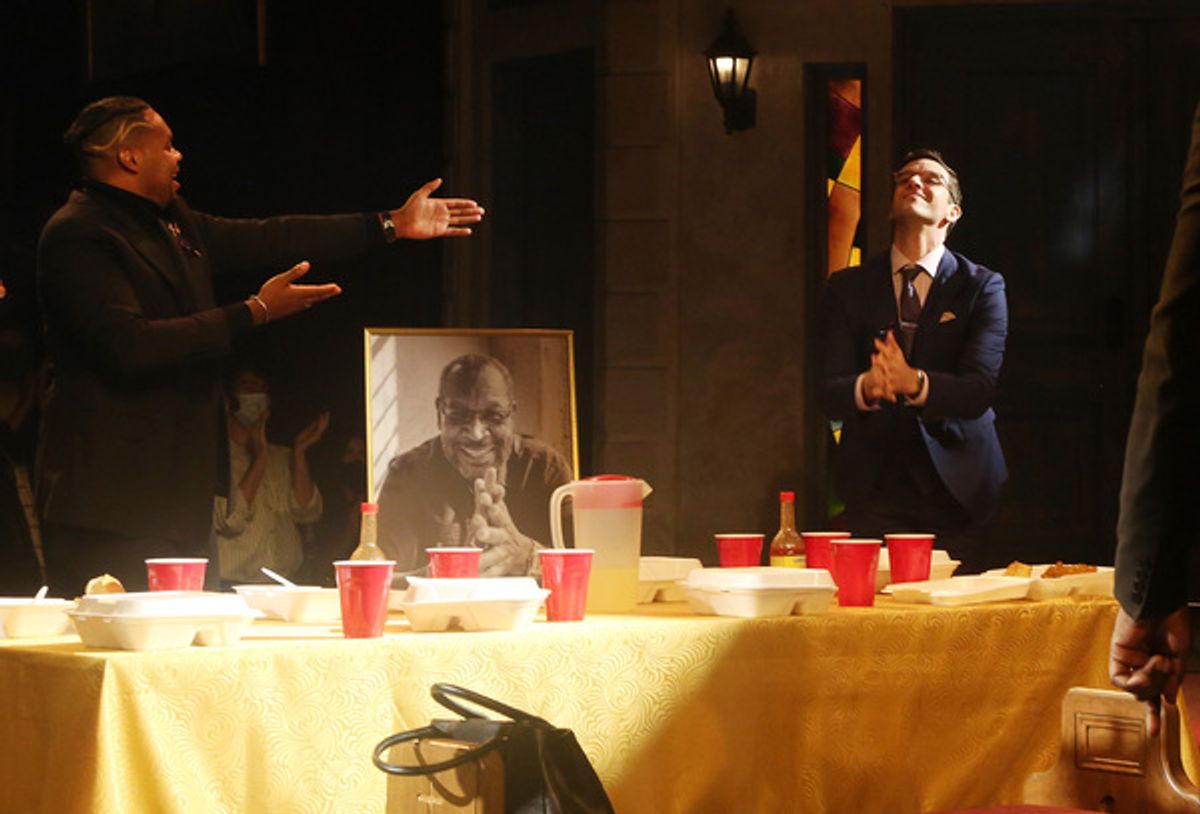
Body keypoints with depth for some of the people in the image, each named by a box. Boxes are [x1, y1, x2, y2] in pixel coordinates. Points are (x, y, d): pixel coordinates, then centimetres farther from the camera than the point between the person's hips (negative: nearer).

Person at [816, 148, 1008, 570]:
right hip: (875, 486, 1)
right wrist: (866, 386, -25)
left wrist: (914, 383, -29)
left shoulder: (982, 286, 5)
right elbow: (828, 393, 0)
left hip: (956, 490, -1)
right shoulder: (847, 287, 10)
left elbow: (978, 391, -8)